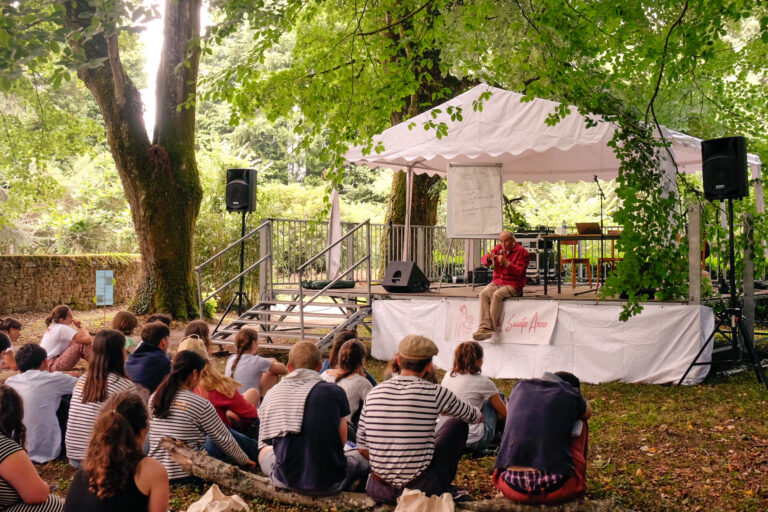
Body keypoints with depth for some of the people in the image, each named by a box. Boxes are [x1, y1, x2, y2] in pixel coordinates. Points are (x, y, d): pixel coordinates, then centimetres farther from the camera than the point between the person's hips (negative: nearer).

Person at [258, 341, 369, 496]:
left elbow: (264, 442, 12)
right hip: (329, 483, -1)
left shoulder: (271, 394, 0)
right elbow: (342, 440, 0)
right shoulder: (333, 392, -8)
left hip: (287, 481, 2)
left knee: (264, 452, 34)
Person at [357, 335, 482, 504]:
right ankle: (445, 489, 25)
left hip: (381, 489, 4)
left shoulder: (374, 393, 1)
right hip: (422, 489, -4)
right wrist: (479, 416, 35)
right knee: (457, 423, 15)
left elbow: (362, 448, 7)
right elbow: (474, 417, 10)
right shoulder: (435, 393, -10)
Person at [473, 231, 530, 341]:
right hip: (497, 282, 5)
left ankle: (491, 328, -28)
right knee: (484, 293, -24)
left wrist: (506, 262, -24)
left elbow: (520, 271, -13)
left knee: (496, 295, -32)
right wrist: (489, 258, -16)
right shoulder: (498, 248, 14)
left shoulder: (521, 251, -3)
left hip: (513, 284, -5)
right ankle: (484, 327, -35)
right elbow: (484, 260, 8)